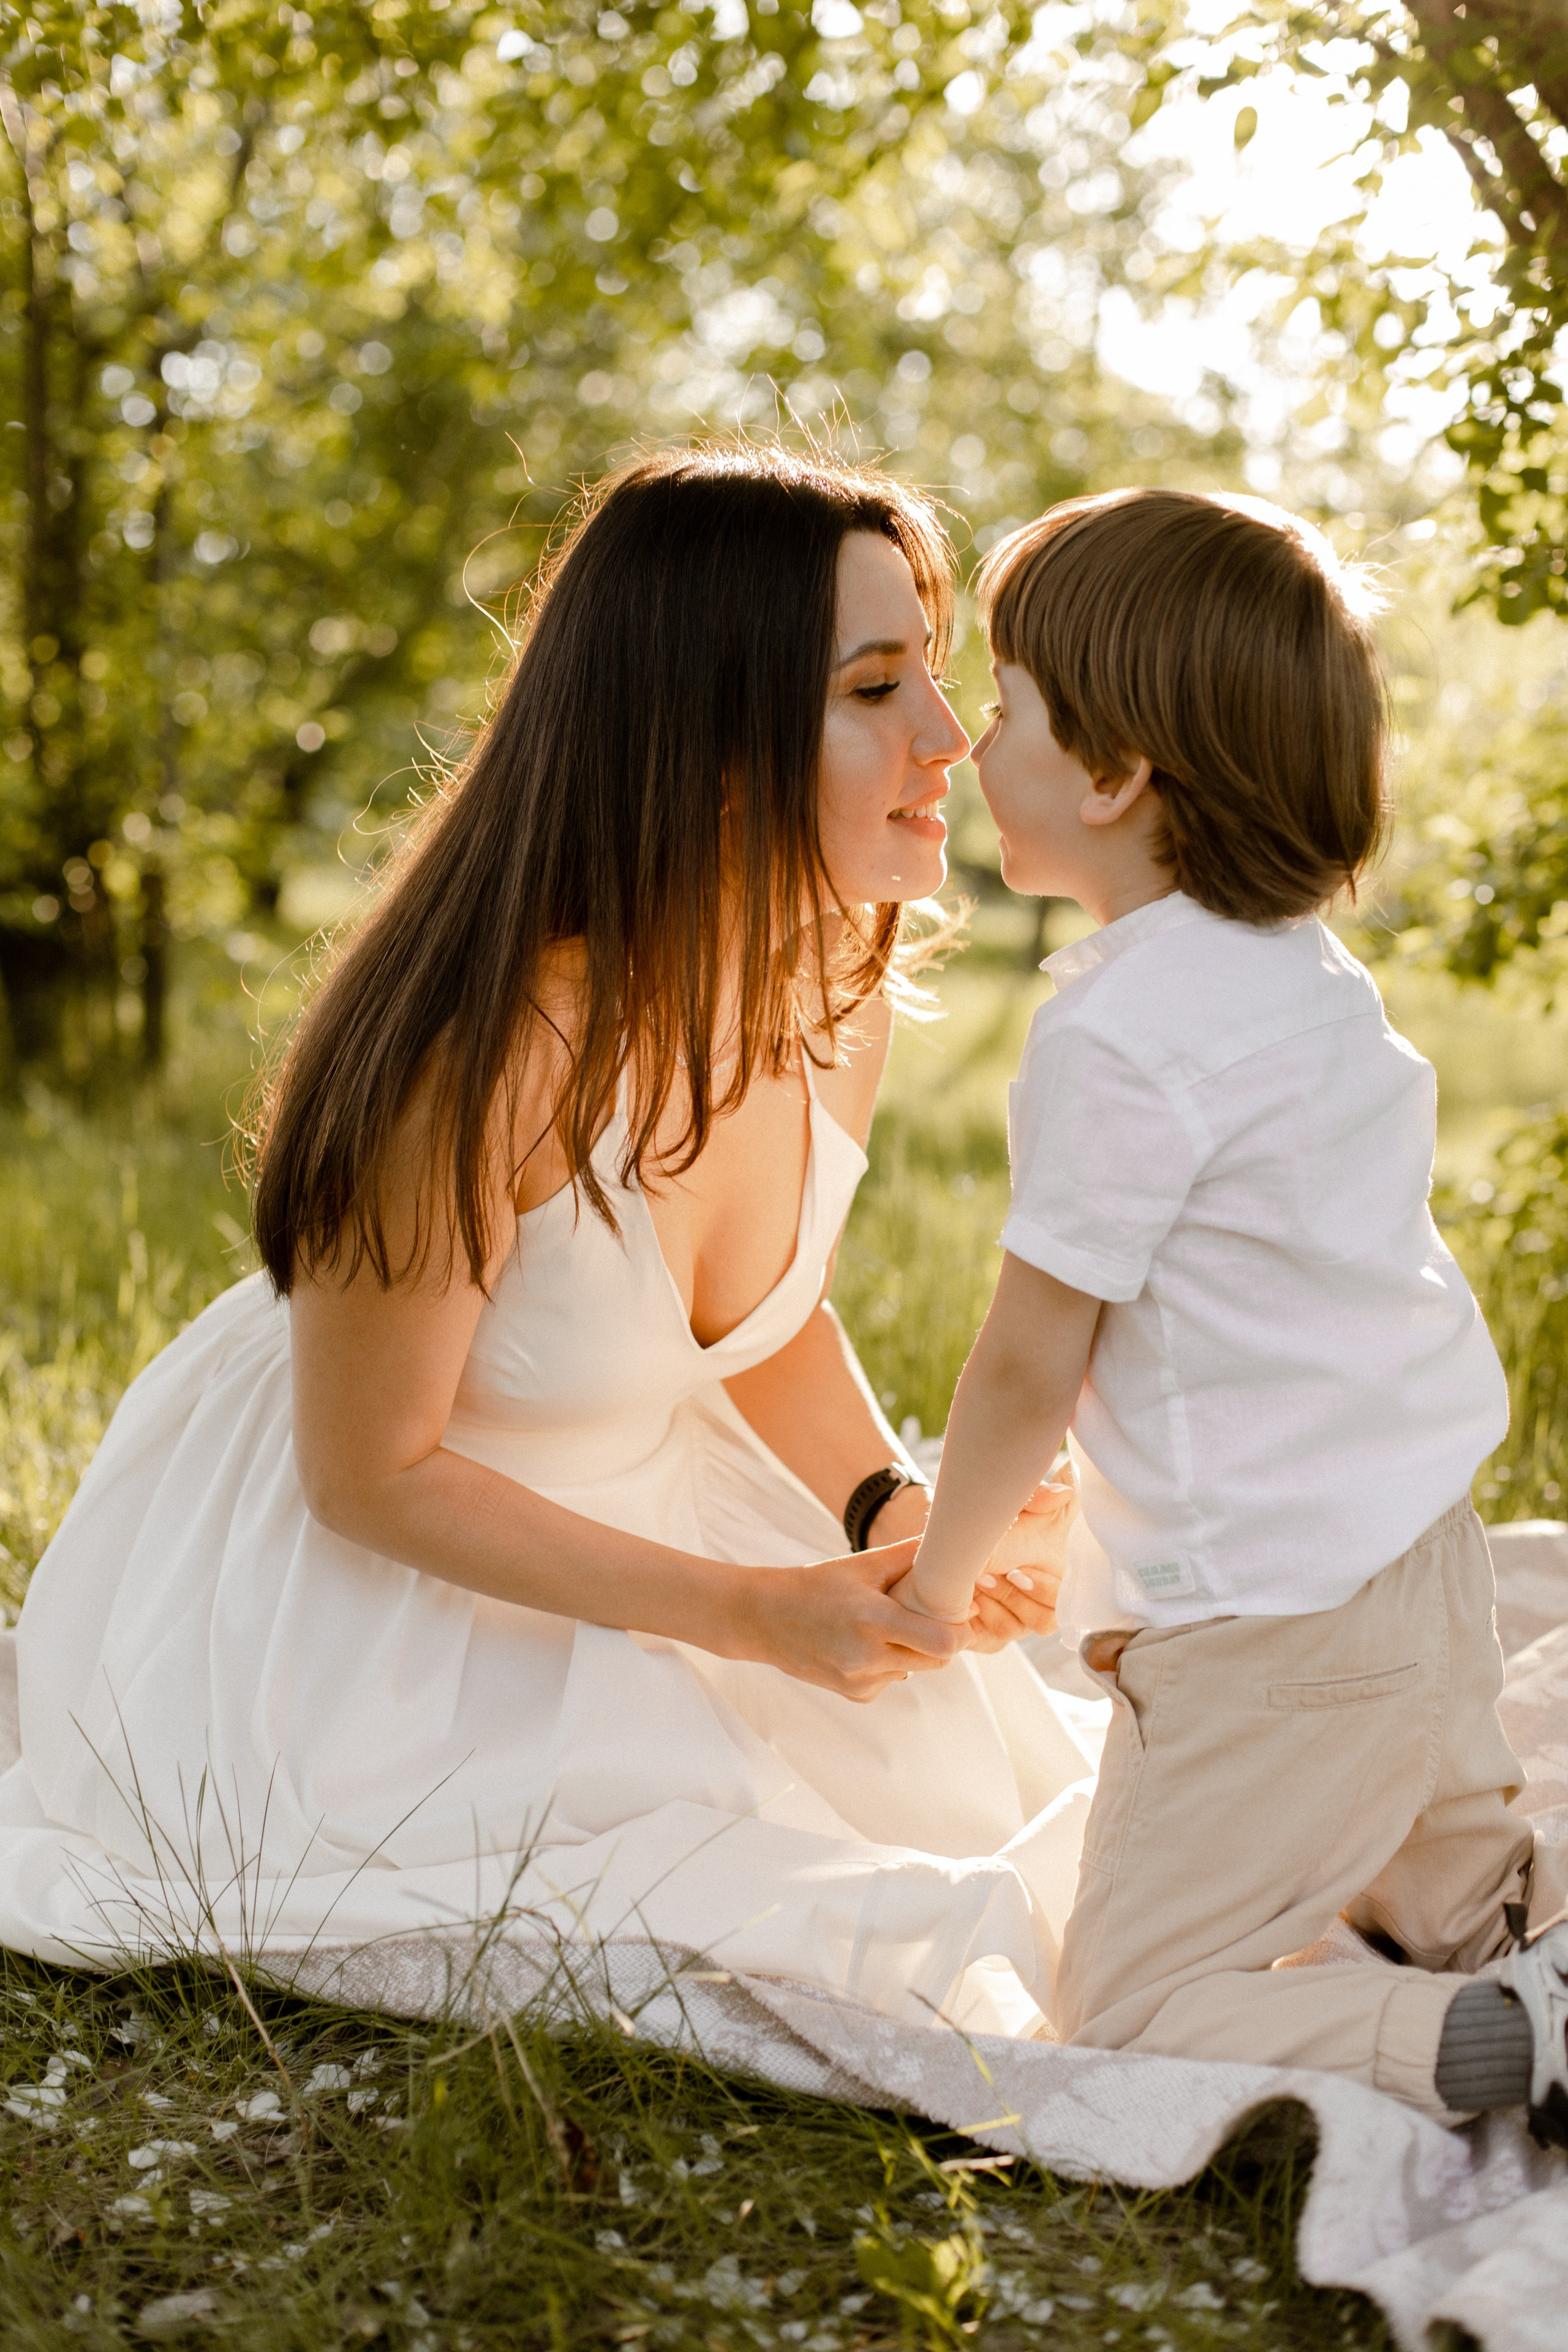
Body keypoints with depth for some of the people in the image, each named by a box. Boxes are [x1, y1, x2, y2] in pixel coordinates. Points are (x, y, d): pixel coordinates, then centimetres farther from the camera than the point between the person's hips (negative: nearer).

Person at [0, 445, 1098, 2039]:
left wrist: (894, 1513, -11)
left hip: (618, 1512, 7)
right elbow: (371, 1478, -22)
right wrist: (740, 1611, -23)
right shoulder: (497, 1055, -34)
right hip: (339, 1592, -7)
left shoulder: (839, 986, -11)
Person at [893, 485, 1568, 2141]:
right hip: (1421, 1556, 9)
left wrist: (938, 1573, 3)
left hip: (1278, 1628, -9)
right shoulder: (1304, 970, 8)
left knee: (1128, 2012, -1)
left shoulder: (1121, 1034, -21)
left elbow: (1031, 1360, -14)